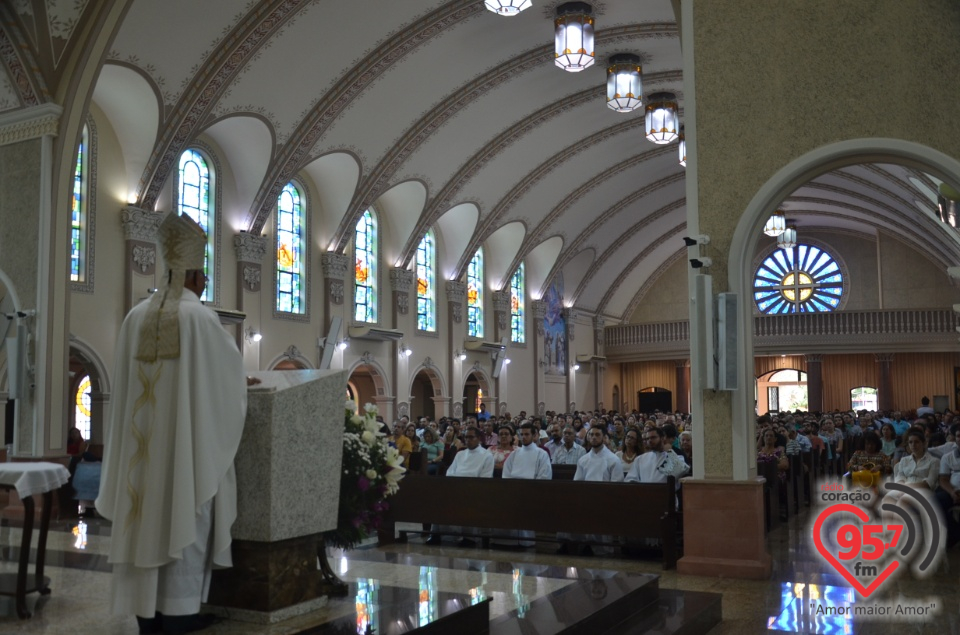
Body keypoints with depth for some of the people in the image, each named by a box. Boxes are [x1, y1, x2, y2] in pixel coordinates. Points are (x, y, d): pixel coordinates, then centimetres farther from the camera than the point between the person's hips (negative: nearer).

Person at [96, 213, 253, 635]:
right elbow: (227, 366, 3)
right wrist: (238, 383, 25)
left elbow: (132, 376, 17)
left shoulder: (137, 316, 7)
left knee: (147, 517, 9)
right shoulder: (199, 316, -9)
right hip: (187, 436, -5)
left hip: (144, 434, 5)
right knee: (185, 520, 1)